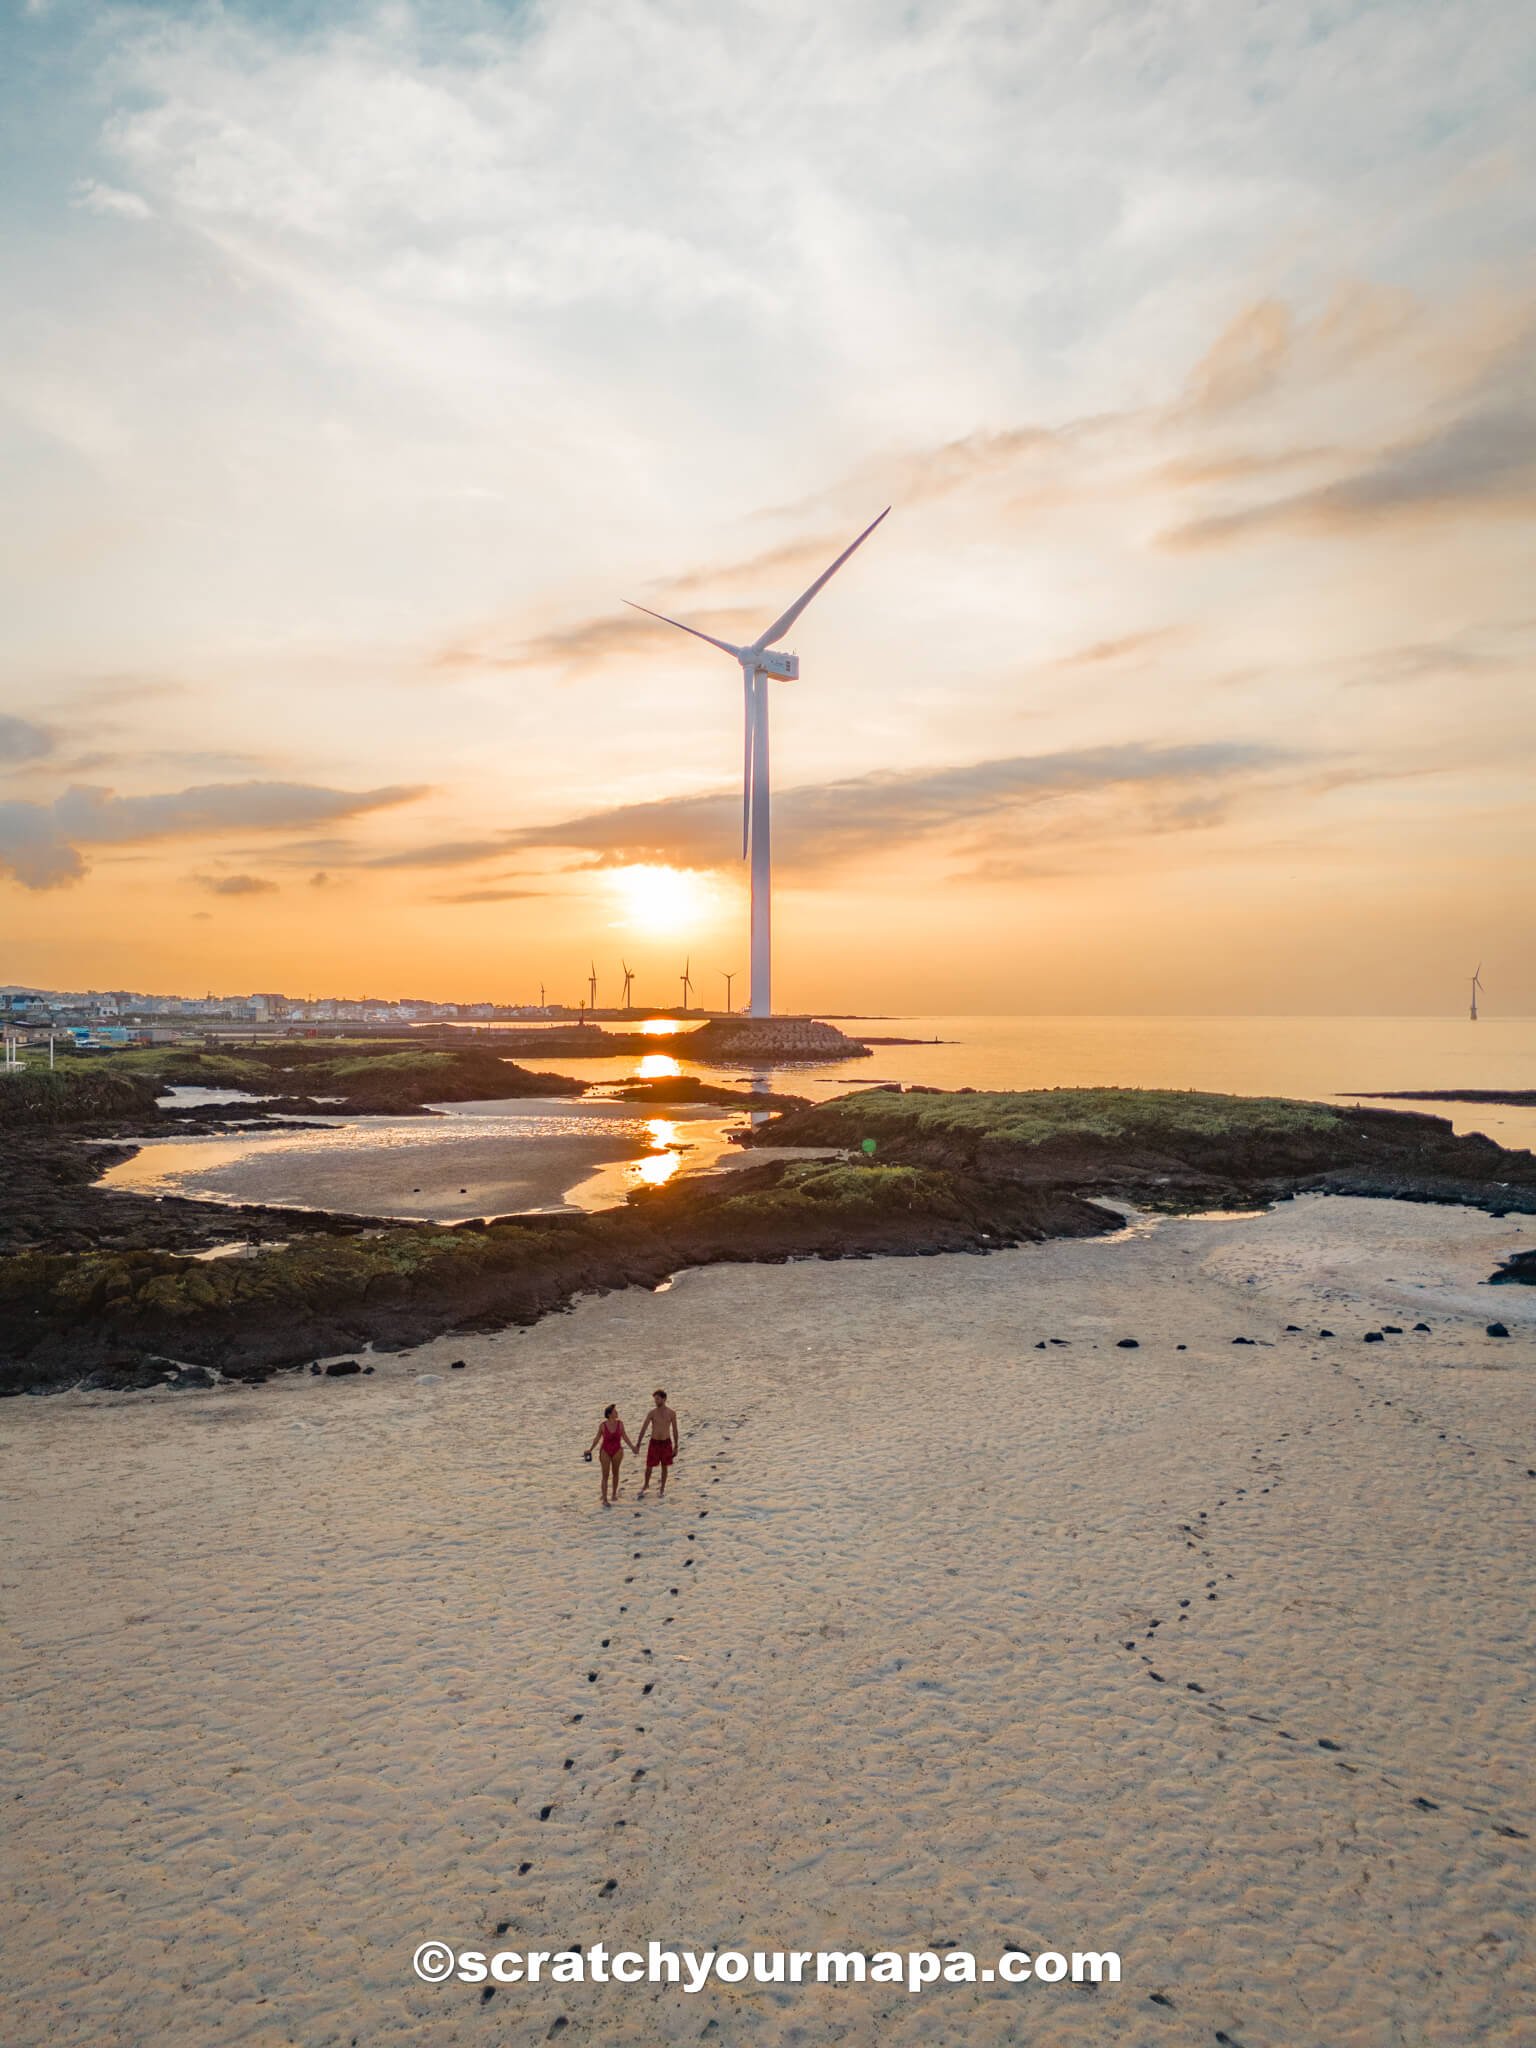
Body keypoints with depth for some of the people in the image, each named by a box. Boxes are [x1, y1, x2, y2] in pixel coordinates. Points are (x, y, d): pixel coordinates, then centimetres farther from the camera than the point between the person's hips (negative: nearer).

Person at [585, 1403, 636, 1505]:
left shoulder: (620, 1423, -13)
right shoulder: (602, 1425, -18)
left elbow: (624, 1436, 0)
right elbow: (597, 1438, -4)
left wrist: (632, 1446, 1)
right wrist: (590, 1449, -5)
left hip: (617, 1451, 2)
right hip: (605, 1451, -2)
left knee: (615, 1473, 17)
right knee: (606, 1476, -2)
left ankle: (614, 1494, 36)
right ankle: (605, 1500, 4)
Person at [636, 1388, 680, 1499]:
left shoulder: (671, 1413, -6)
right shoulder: (652, 1413, -6)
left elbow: (675, 1430, 1)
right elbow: (643, 1428, -5)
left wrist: (676, 1447, 1)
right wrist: (638, 1444, -8)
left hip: (666, 1443, 0)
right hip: (654, 1443, 0)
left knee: (665, 1467, 8)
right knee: (649, 1466, 5)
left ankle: (662, 1489, 23)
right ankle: (646, 1486, 30)